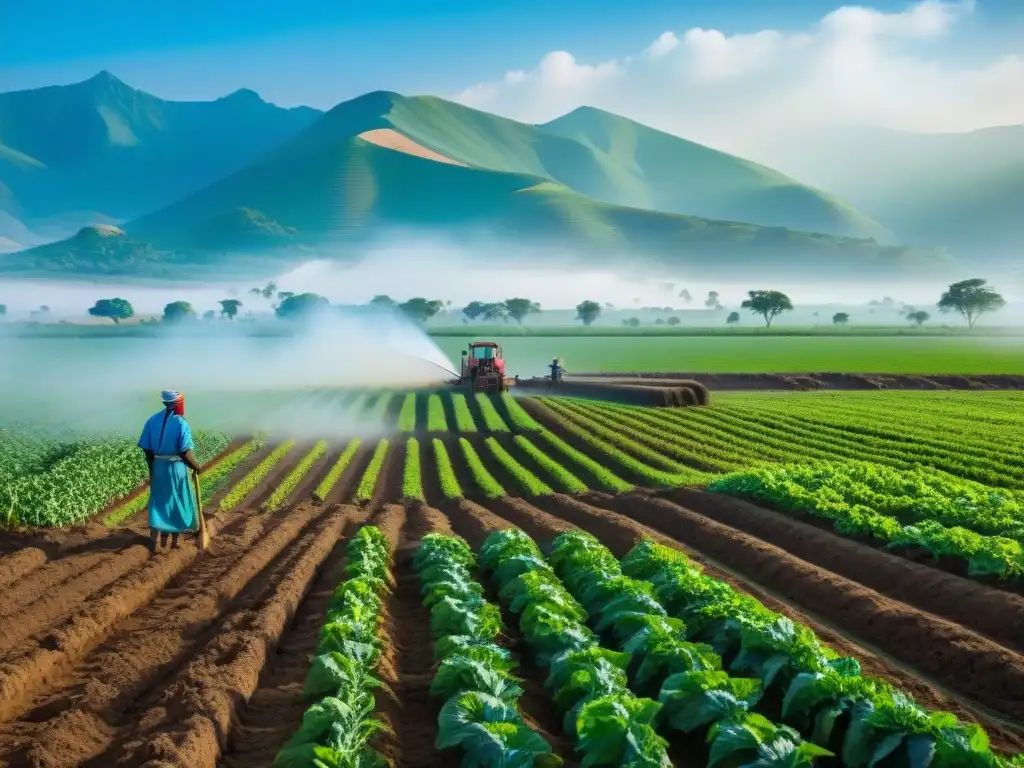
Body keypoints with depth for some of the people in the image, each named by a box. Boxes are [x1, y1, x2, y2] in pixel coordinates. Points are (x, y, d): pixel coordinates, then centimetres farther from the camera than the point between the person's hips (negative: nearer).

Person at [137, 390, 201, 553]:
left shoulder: (152, 420, -1)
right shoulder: (181, 423, -15)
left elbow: (146, 449, 2)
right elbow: (185, 453, -20)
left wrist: (152, 469, 14)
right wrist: (196, 466, -3)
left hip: (158, 467, 4)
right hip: (176, 468, -4)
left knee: (158, 502, 14)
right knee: (178, 503, 12)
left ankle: (154, 539, 10)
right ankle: (174, 540, 19)